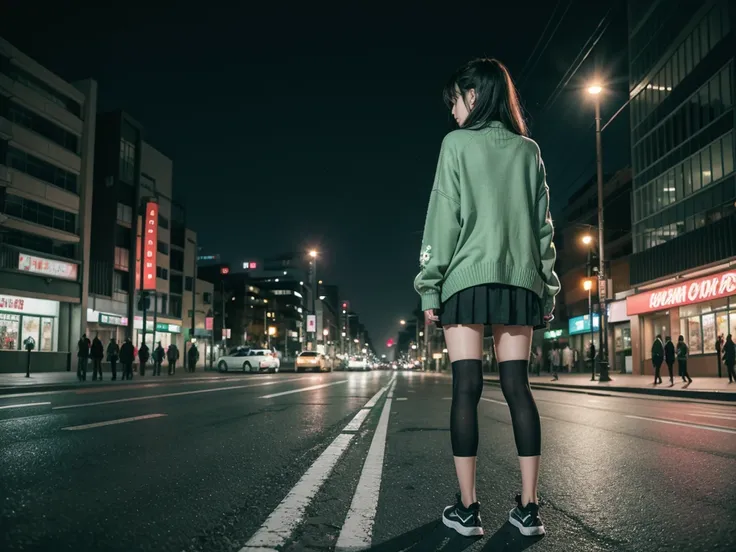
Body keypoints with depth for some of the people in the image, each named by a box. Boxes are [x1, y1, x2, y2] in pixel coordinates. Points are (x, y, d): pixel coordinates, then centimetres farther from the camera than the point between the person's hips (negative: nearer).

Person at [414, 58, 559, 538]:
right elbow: (543, 226, 12)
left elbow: (443, 220, -3)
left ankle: (467, 508, 0)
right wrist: (548, 292, 15)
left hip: (468, 278, -4)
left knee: (466, 388, -2)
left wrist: (430, 288, -1)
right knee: (518, 387, 4)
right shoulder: (528, 151, 14)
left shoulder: (458, 144, 3)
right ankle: (529, 508, 6)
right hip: (519, 280, 4)